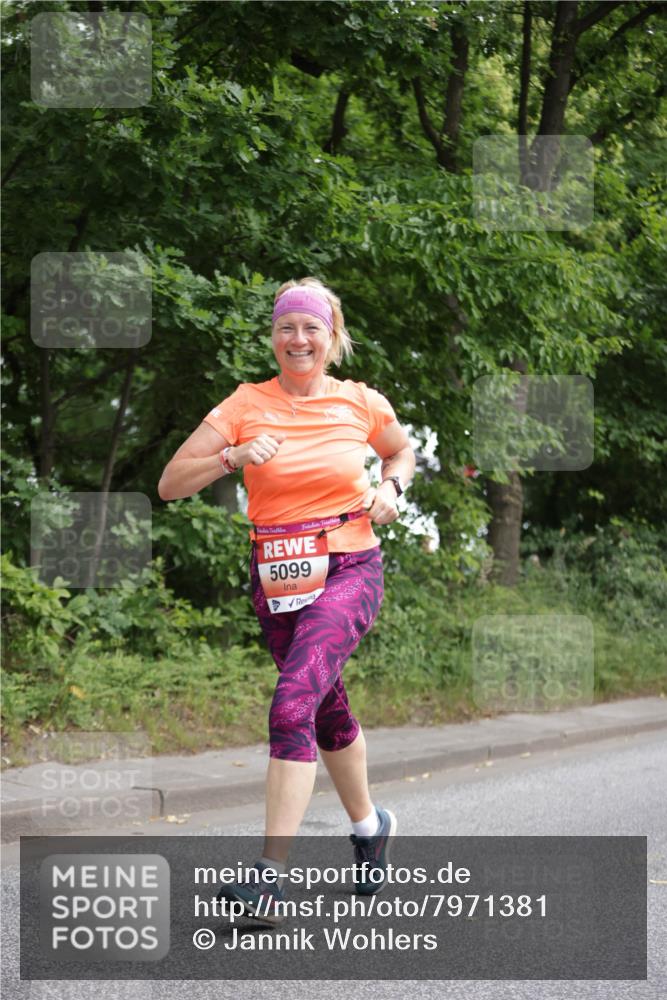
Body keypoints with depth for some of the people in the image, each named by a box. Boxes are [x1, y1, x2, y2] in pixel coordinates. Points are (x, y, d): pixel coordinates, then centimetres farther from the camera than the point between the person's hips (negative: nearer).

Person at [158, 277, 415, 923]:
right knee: (328, 711, 18)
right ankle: (368, 825, 46)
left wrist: (390, 488, 4)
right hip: (277, 578, 3)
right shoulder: (247, 405, 0)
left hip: (349, 572, -3)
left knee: (293, 703, -23)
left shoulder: (362, 403, 2)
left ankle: (271, 875, -27)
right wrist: (234, 457, -19)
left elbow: (401, 451, 25)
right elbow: (170, 485, -4)